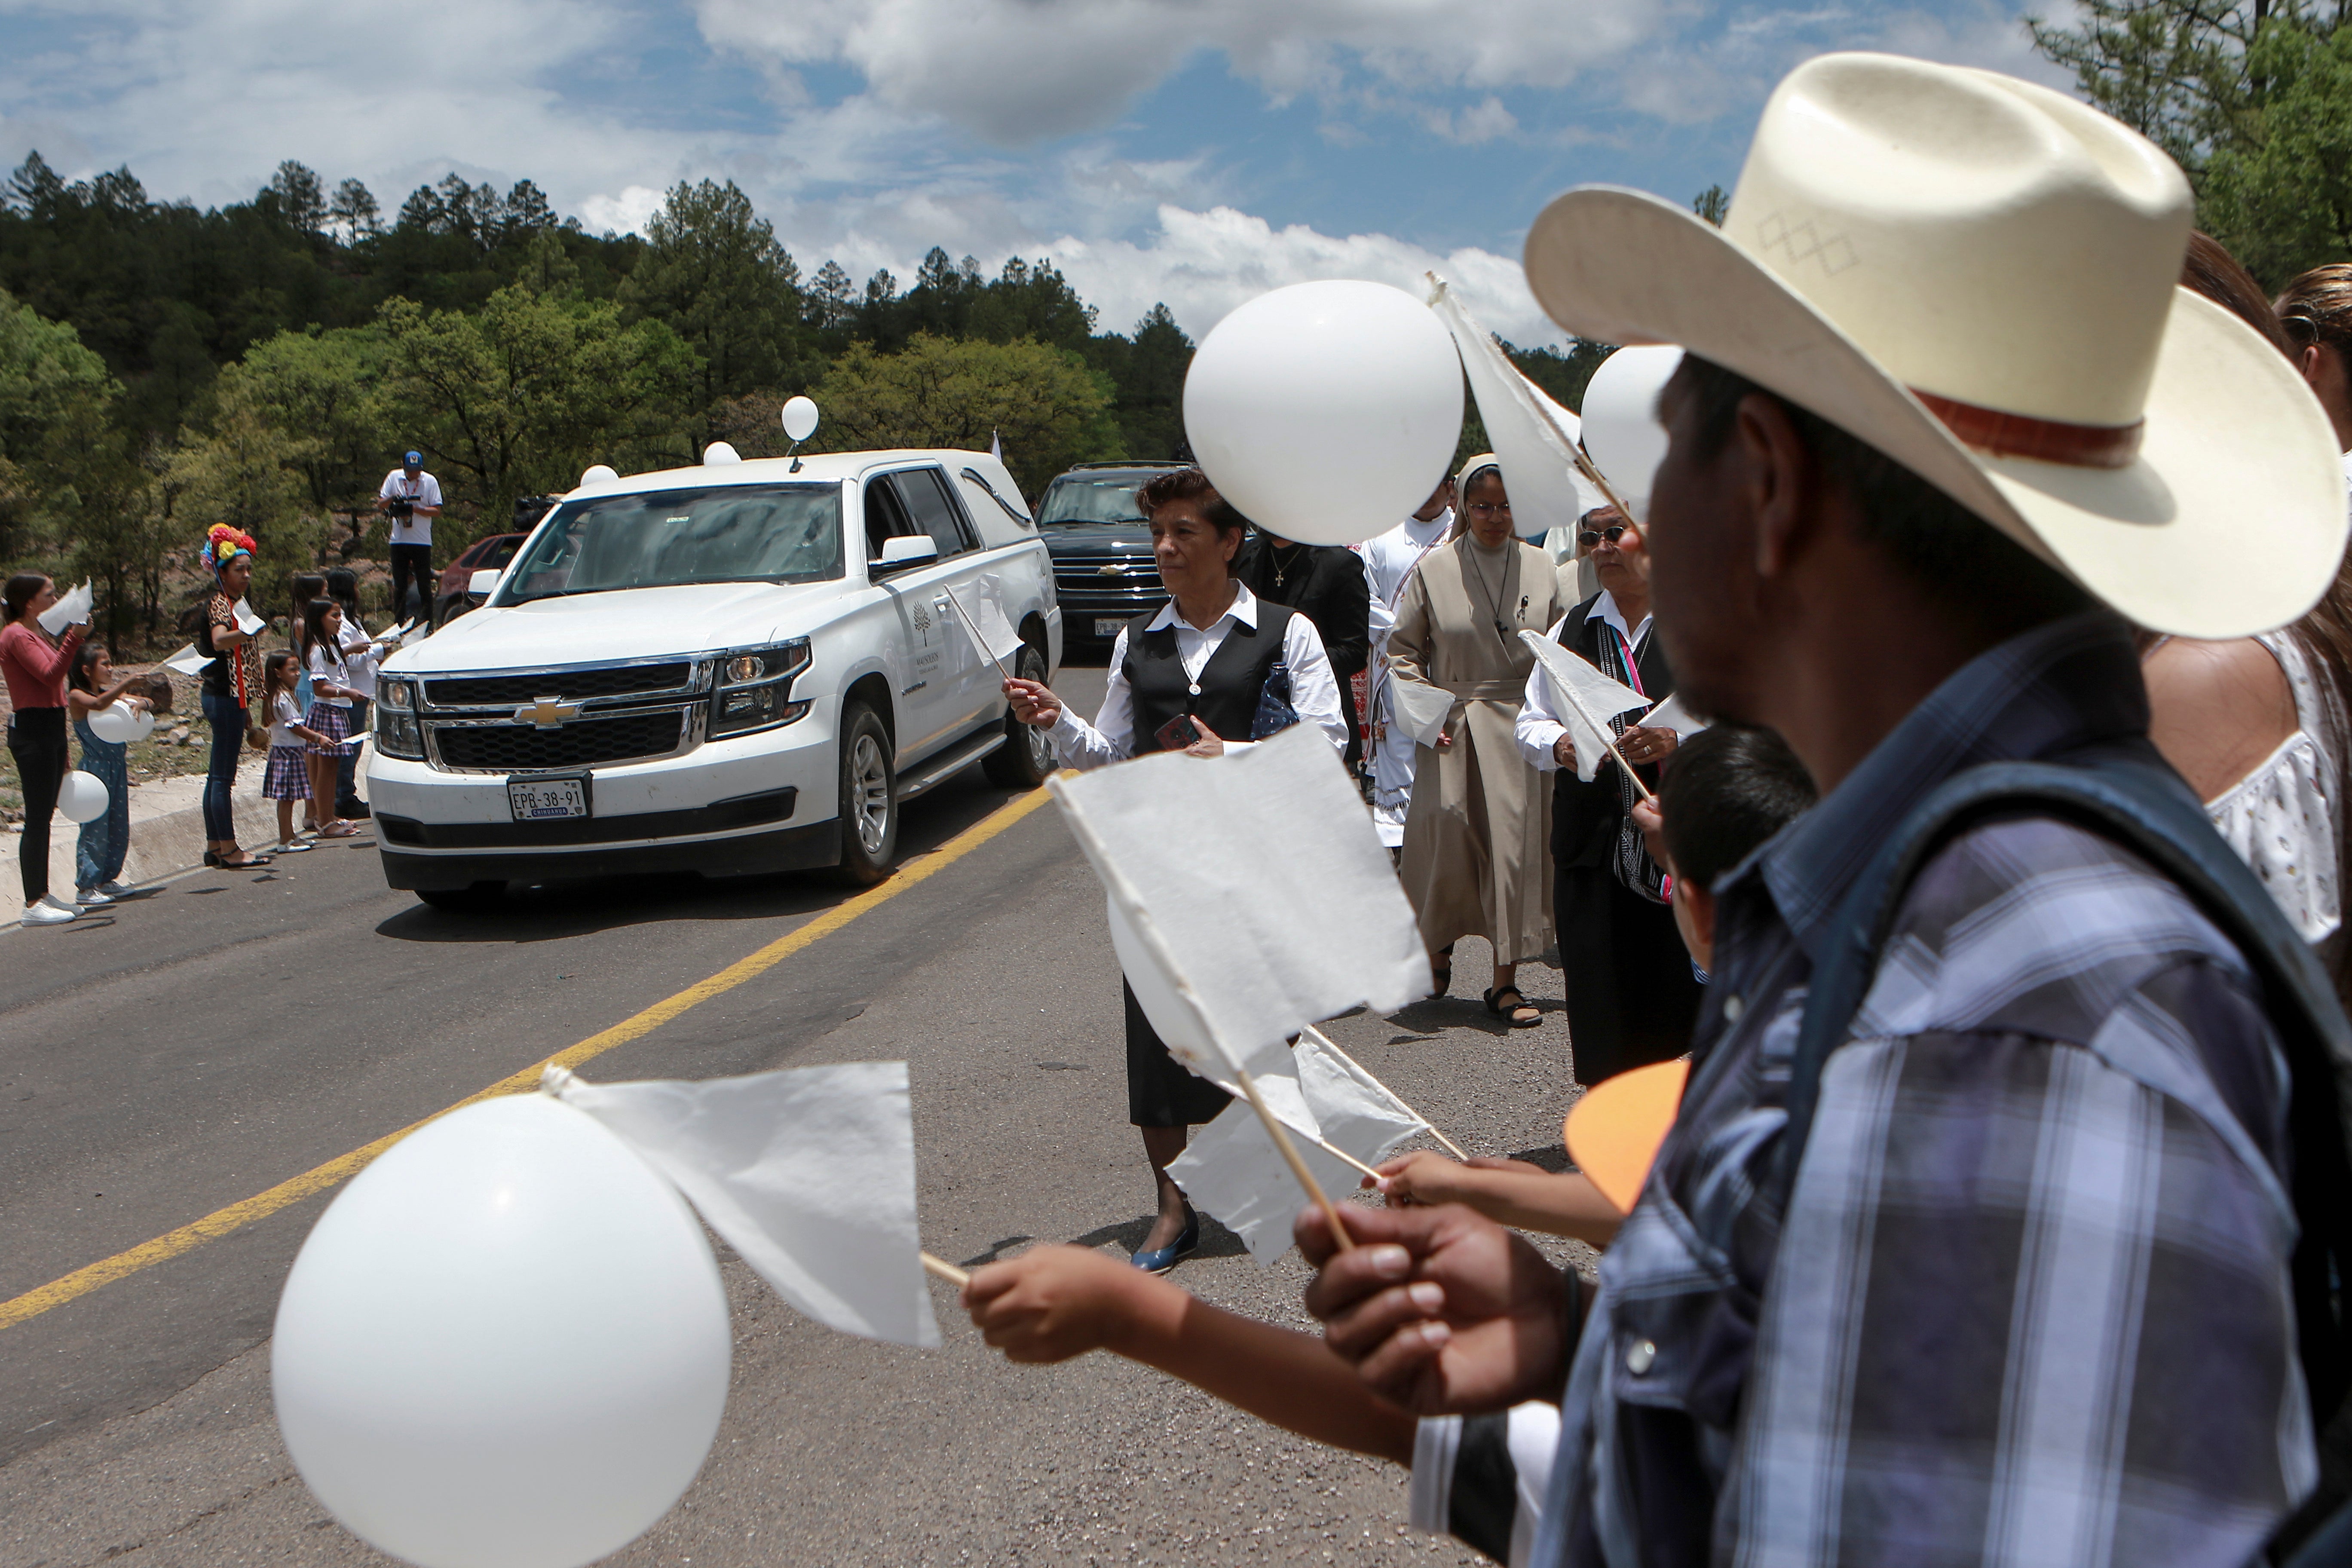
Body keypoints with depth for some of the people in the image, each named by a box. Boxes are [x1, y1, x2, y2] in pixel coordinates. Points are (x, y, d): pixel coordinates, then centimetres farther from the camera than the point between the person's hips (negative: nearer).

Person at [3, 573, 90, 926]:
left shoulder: (38, 635, 18)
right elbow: (50, 675, -25)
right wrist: (74, 637, -31)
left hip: (51, 728, 10)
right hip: (31, 730, -10)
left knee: (44, 816, 12)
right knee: (38, 817, -9)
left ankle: (43, 894, 18)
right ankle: (33, 904, -7)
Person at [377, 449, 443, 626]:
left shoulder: (430, 481, -2)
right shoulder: (394, 478, 5)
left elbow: (437, 511, -6)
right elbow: (380, 505, 8)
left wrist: (415, 509, -19)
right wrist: (392, 499, -14)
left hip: (422, 542, -2)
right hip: (399, 541, 2)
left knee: (424, 585, -1)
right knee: (399, 586, 6)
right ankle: (399, 623, 11)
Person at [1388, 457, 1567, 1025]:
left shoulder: (1541, 569, 5)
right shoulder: (1434, 569, 1)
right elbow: (1402, 648, 6)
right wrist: (1426, 710, -5)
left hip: (1520, 730, 1)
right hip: (1452, 732, -1)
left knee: (1516, 846, -2)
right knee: (1447, 839, -3)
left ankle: (1505, 981, 7)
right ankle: (1437, 946, 27)